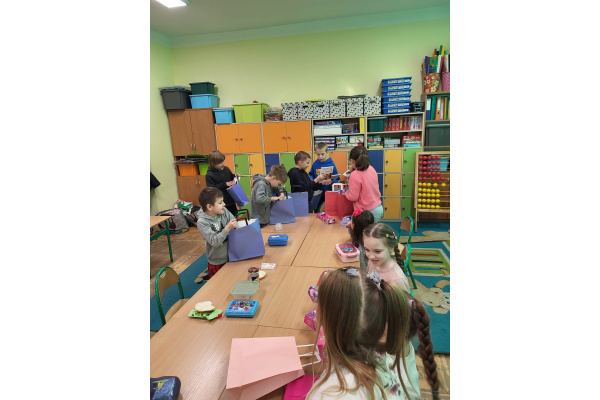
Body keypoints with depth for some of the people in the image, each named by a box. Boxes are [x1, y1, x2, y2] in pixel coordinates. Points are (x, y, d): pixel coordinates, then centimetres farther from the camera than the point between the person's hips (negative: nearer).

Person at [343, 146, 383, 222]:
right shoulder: (371, 169, 2)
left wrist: (346, 193, 5)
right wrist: (353, 171, 17)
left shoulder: (355, 175, -19)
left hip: (368, 212, -8)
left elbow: (353, 197, -16)